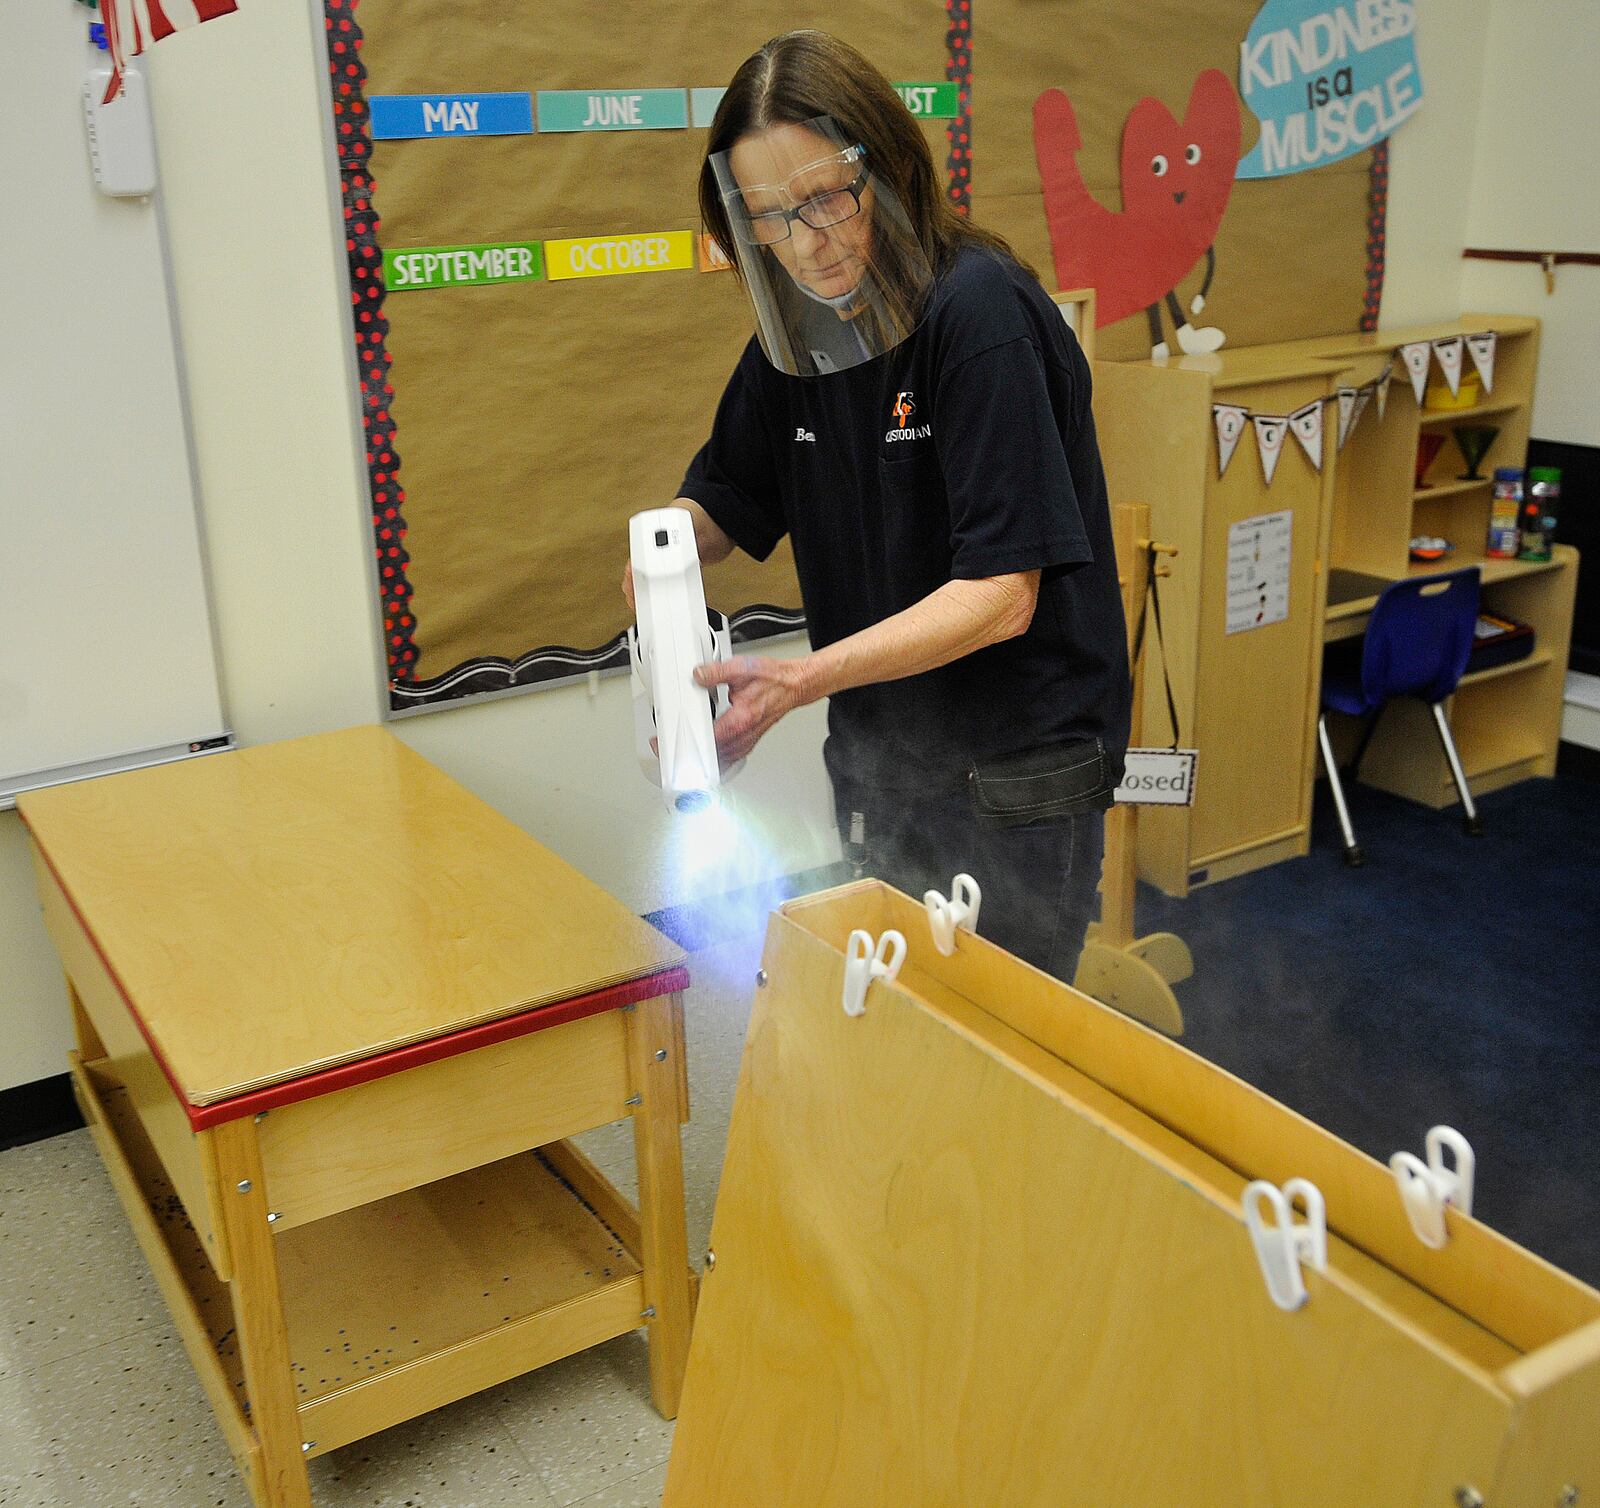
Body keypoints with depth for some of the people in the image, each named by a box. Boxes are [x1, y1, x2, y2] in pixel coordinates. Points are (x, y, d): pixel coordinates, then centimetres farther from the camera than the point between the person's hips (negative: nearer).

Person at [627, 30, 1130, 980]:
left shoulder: (980, 314, -19)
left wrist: (804, 679, -31)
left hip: (1018, 782, -7)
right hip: (879, 773, 7)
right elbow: (724, 501, 13)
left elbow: (1000, 595, -23)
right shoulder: (798, 335, 2)